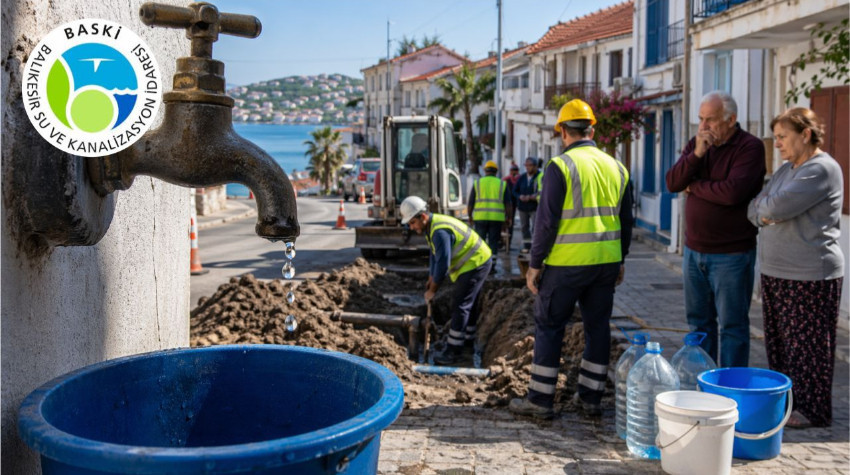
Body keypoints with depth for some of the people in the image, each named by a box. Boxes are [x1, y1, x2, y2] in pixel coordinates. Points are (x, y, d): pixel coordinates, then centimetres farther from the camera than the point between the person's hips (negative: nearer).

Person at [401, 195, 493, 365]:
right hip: (476, 262, 11)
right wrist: (431, 279, 15)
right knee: (469, 303, 22)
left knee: (460, 305, -11)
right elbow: (434, 255, 16)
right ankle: (468, 339, 38)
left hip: (475, 264, -11)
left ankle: (454, 351, -8)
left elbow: (443, 263, -29)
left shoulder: (440, 231, -29)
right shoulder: (430, 226, 5)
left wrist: (432, 290, -19)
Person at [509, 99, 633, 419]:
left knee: (549, 327, 4)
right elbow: (626, 221, 15)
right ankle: (591, 398, 20)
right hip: (607, 262, 6)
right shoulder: (616, 167, 10)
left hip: (567, 264, -6)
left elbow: (547, 220, -12)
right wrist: (620, 262, 23)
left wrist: (535, 264, -5)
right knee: (598, 327, 13)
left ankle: (540, 400, 8)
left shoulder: (560, 166, -10)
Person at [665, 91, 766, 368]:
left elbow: (733, 192, -24)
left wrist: (695, 187, -8)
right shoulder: (696, 144, 9)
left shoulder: (750, 147, -11)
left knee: (732, 325, 3)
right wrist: (697, 155, -16)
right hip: (694, 250, 6)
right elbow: (672, 183, -2)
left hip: (732, 254, -6)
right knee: (699, 322, 15)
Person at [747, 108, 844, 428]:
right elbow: (754, 209, 10)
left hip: (810, 275, -8)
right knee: (778, 342, 14)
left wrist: (763, 207, -2)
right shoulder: (787, 169, 15)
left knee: (807, 345, 1)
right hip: (774, 270, 9)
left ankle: (812, 410, 13)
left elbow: (779, 206, -23)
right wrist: (765, 214, -11)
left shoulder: (822, 169, -14)